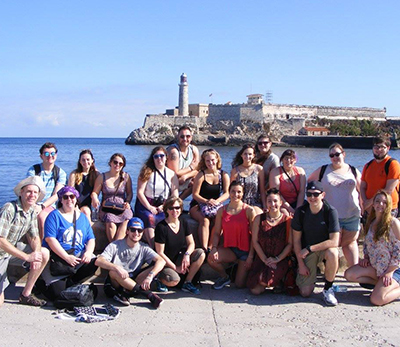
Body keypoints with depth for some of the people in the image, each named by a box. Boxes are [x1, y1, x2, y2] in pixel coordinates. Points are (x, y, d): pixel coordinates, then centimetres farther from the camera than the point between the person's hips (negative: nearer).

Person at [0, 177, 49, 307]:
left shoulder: (32, 212, -1)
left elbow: (34, 238, 4)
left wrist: (36, 253, -19)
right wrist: (27, 257, -29)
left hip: (14, 248, 8)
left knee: (44, 253, -7)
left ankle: (26, 295, 2)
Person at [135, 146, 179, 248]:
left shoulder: (172, 174, 12)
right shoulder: (147, 172, 5)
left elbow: (175, 196, 6)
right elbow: (140, 192, -2)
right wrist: (150, 207, -12)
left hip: (163, 206, 2)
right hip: (145, 204, -1)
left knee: (162, 219, -31)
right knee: (149, 218, -33)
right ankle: (153, 249, -38)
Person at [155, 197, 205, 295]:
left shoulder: (183, 223, 3)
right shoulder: (161, 227, -15)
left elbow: (191, 243, 4)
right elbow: (160, 253, -14)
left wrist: (187, 254, -19)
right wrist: (175, 267, -15)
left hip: (180, 259, 6)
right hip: (166, 263, -6)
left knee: (201, 253, -18)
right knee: (173, 281, -34)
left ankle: (187, 283, -8)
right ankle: (159, 279, 3)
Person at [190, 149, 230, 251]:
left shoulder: (224, 175, 8)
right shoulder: (201, 175, -1)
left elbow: (227, 193, 1)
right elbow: (195, 194, -4)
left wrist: (216, 201, -18)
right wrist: (206, 201, -22)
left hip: (216, 206, 2)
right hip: (198, 206, -2)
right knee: (204, 220, -33)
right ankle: (204, 249, -36)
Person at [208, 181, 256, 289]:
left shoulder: (249, 210, -6)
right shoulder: (222, 211, 3)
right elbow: (217, 233, 4)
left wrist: (251, 256, -11)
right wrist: (214, 248, -14)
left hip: (245, 250, -2)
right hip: (229, 249, 3)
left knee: (240, 284, -5)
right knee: (211, 259, -27)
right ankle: (224, 277, 6)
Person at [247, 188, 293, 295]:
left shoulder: (287, 220, -2)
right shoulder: (259, 219, 3)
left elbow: (290, 243, -4)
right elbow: (255, 241, 0)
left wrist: (277, 259, -12)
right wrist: (265, 259, -9)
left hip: (280, 261, -2)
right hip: (261, 259, 3)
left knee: (263, 281, -28)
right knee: (255, 290, -14)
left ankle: (278, 282, 7)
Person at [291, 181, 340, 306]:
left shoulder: (330, 212, -18)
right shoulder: (300, 212, -10)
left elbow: (334, 242, -24)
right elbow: (296, 240, -3)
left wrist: (309, 249, -24)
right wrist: (301, 264, -7)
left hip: (325, 248, -1)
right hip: (307, 252, 2)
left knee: (333, 253, -39)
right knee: (305, 292, -10)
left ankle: (328, 288, -14)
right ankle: (311, 276, 27)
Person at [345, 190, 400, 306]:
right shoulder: (371, 223, 7)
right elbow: (366, 244, 21)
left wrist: (389, 272, -16)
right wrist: (366, 258, 3)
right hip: (374, 267, 7)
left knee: (376, 300, -24)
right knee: (349, 275, -12)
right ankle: (380, 284, 3)